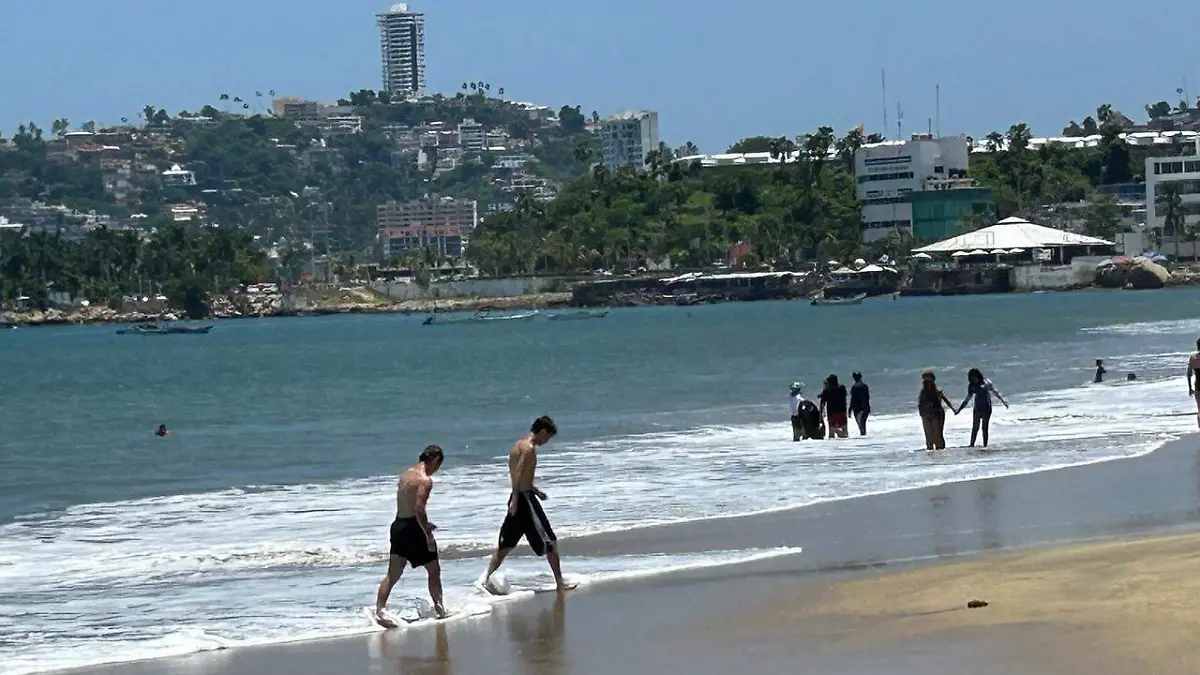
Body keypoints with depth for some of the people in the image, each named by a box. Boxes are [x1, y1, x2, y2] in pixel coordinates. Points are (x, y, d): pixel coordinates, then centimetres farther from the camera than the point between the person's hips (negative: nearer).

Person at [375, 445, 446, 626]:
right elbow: (419, 509, -22)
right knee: (434, 570, 9)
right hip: (413, 529, -8)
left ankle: (379, 610, 0)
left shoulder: (405, 475, 13)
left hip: (398, 525, 8)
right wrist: (429, 535, -16)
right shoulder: (425, 480, -14)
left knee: (393, 575, 9)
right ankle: (440, 609, 17)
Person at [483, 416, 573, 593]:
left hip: (517, 499, 9)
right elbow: (518, 474, -22)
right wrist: (515, 500, -26)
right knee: (550, 542, -2)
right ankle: (560, 584, 0)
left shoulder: (518, 445, 14)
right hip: (525, 499, -9)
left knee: (506, 545, 14)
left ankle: (487, 579, 10)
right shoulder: (529, 448, -14)